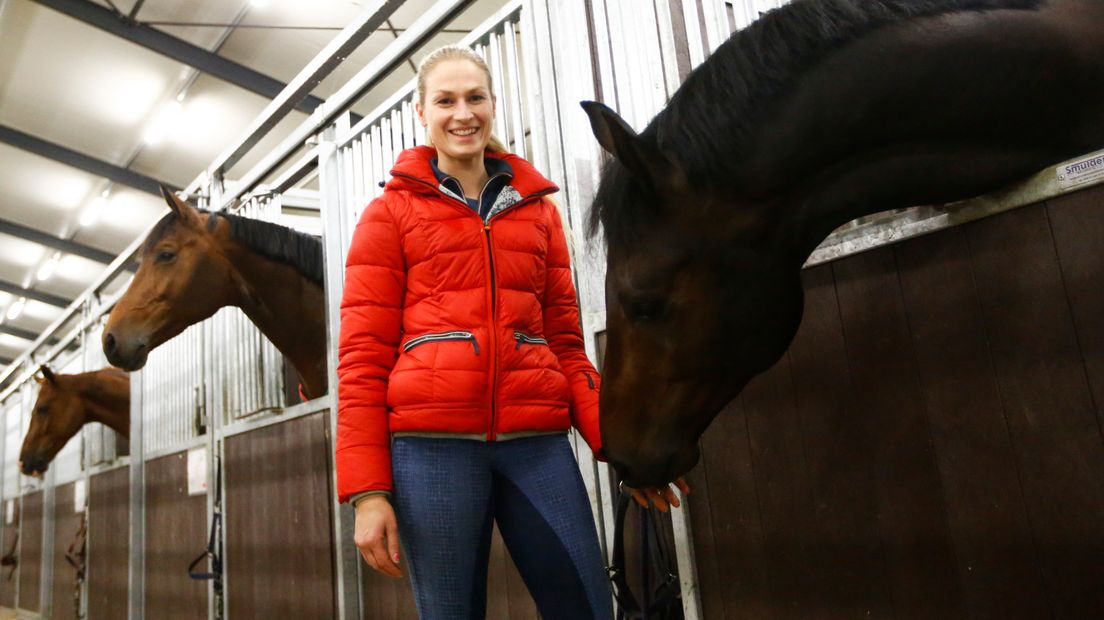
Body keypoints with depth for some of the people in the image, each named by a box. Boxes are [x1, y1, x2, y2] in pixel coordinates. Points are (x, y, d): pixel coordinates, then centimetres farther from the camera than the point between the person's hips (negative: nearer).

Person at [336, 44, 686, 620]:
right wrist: (368, 490, -7)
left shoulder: (537, 208, 16)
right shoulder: (391, 212, 7)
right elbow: (362, 356, 1)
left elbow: (565, 339, 14)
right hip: (432, 442, -2)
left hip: (538, 440, 3)